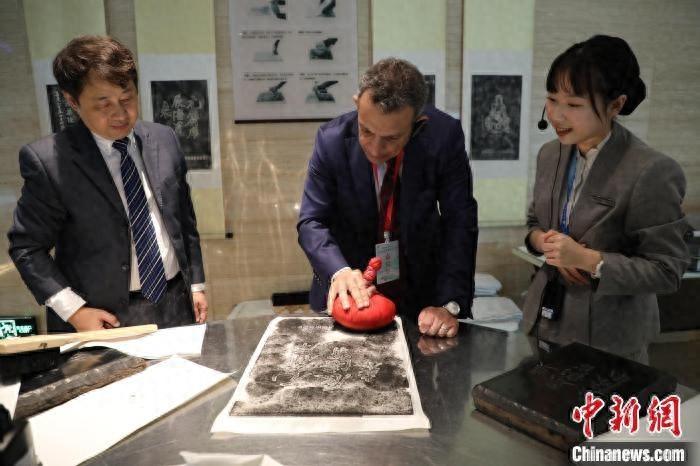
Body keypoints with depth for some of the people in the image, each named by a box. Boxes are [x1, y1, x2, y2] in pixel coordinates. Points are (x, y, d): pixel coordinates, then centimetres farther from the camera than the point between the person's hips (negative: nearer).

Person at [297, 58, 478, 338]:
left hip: (420, 292, 0)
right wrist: (339, 271, -31)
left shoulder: (444, 137, -18)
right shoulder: (332, 140, -16)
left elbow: (459, 224, -15)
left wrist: (449, 304, -24)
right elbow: (312, 222, -12)